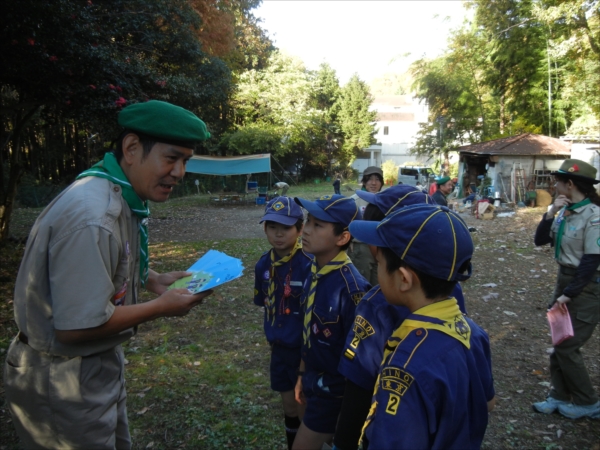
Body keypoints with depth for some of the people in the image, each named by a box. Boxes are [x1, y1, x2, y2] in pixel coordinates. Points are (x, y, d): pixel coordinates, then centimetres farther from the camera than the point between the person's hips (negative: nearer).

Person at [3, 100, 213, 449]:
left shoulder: (122, 198, 1)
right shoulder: (92, 217, -31)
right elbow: (77, 326, -29)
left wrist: (155, 280, 1)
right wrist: (161, 307, -18)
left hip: (101, 364, 9)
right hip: (64, 381, -9)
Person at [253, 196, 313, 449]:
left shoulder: (308, 265, -22)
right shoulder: (263, 264, -4)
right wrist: (272, 336, 9)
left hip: (303, 348, -5)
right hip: (278, 347, 5)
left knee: (305, 408, 12)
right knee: (289, 404, 22)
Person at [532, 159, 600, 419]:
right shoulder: (565, 211, 4)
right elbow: (540, 240, 5)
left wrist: (569, 294, -17)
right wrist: (550, 213, -9)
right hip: (564, 278, 8)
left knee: (567, 346, -1)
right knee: (559, 341, 13)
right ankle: (560, 396, 26)